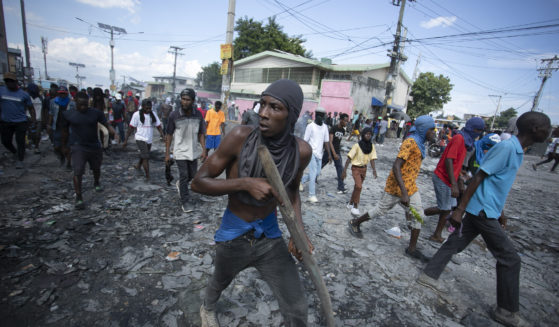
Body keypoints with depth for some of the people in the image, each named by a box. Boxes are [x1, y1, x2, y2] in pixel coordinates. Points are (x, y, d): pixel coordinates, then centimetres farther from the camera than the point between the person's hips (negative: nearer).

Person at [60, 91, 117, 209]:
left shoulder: (96, 113, -5)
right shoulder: (67, 114, -4)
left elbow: (107, 125, -10)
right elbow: (64, 131, 7)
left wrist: (114, 133, -32)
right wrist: (64, 146, 14)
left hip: (95, 146, 2)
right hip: (78, 147, -2)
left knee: (96, 168, 21)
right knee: (78, 172, -12)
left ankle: (96, 183, 49)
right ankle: (79, 198, -5)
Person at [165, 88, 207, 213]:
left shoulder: (198, 115, -5)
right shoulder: (174, 115, -11)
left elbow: (201, 133, 3)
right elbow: (169, 135, -4)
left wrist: (204, 150, -6)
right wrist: (167, 153, -4)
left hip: (194, 150, 3)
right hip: (180, 151, -3)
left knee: (192, 175, 15)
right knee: (184, 176, -1)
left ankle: (180, 184, 47)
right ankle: (185, 201, 15)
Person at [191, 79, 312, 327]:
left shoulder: (301, 151, -16)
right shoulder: (241, 137, -25)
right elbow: (198, 182, -18)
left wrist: (298, 226, -10)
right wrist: (245, 183, -32)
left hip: (270, 235, 1)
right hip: (233, 236, -1)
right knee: (220, 283, 29)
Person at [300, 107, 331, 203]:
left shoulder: (325, 127, 11)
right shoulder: (311, 126, -6)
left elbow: (326, 141, 12)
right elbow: (305, 141, -6)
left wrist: (329, 154, 6)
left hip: (319, 154, 6)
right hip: (312, 153, -6)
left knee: (317, 173, 11)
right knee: (313, 174, -8)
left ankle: (301, 180, 34)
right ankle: (312, 195, -1)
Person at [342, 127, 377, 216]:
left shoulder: (372, 146, -1)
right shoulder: (357, 145, -16)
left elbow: (372, 158, -1)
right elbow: (349, 158, -15)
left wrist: (374, 170, -16)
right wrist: (344, 171, -18)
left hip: (364, 168, 5)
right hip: (356, 168, -5)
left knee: (357, 187, 15)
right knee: (359, 186, -19)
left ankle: (351, 204, 33)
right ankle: (355, 207, -5)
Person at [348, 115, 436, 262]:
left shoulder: (419, 143, 11)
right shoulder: (410, 142, -20)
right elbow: (396, 166, -28)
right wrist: (403, 193, -32)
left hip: (410, 187, 9)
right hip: (397, 187, -9)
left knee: (418, 215, 9)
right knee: (381, 210, 5)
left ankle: (412, 248, 20)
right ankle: (355, 223, 25)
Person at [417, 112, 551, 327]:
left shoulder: (517, 150, 14)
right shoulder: (507, 147, -16)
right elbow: (479, 177, -21)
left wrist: (499, 212, 27)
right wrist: (460, 209, -22)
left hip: (483, 211, 9)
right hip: (483, 211, -9)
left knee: (455, 243, 12)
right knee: (510, 259, 2)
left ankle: (429, 275, 22)